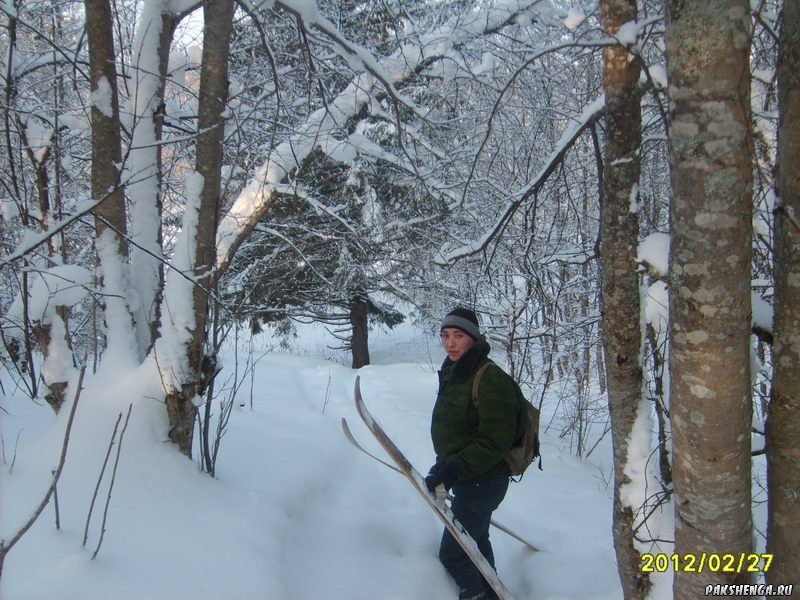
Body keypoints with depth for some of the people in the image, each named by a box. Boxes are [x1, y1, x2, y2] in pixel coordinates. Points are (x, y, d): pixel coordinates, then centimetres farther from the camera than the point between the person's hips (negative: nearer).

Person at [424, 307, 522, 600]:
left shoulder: (491, 379, -23)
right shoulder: (452, 373, 6)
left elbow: (495, 441, -28)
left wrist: (451, 471, -31)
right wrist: (444, 465, 18)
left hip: (482, 480, -10)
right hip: (465, 477, 10)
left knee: (452, 554, -5)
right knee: (476, 541, 25)